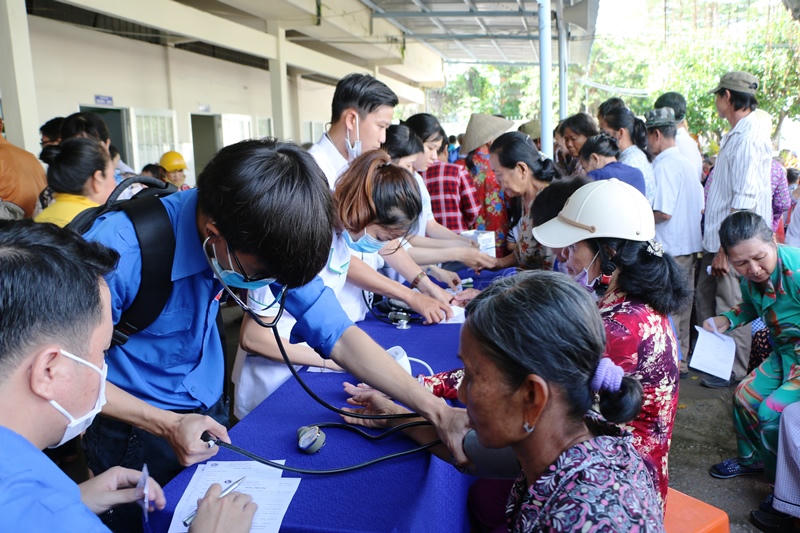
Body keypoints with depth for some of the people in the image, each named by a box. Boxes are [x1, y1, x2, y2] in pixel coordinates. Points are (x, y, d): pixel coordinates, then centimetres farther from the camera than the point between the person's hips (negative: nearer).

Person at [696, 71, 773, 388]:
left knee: (730, 308, 0)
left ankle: (736, 372, 15)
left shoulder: (750, 136, -17)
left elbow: (744, 200, -23)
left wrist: (726, 248, -22)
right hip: (718, 237, 10)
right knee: (705, 298, 17)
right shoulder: (734, 135, 14)